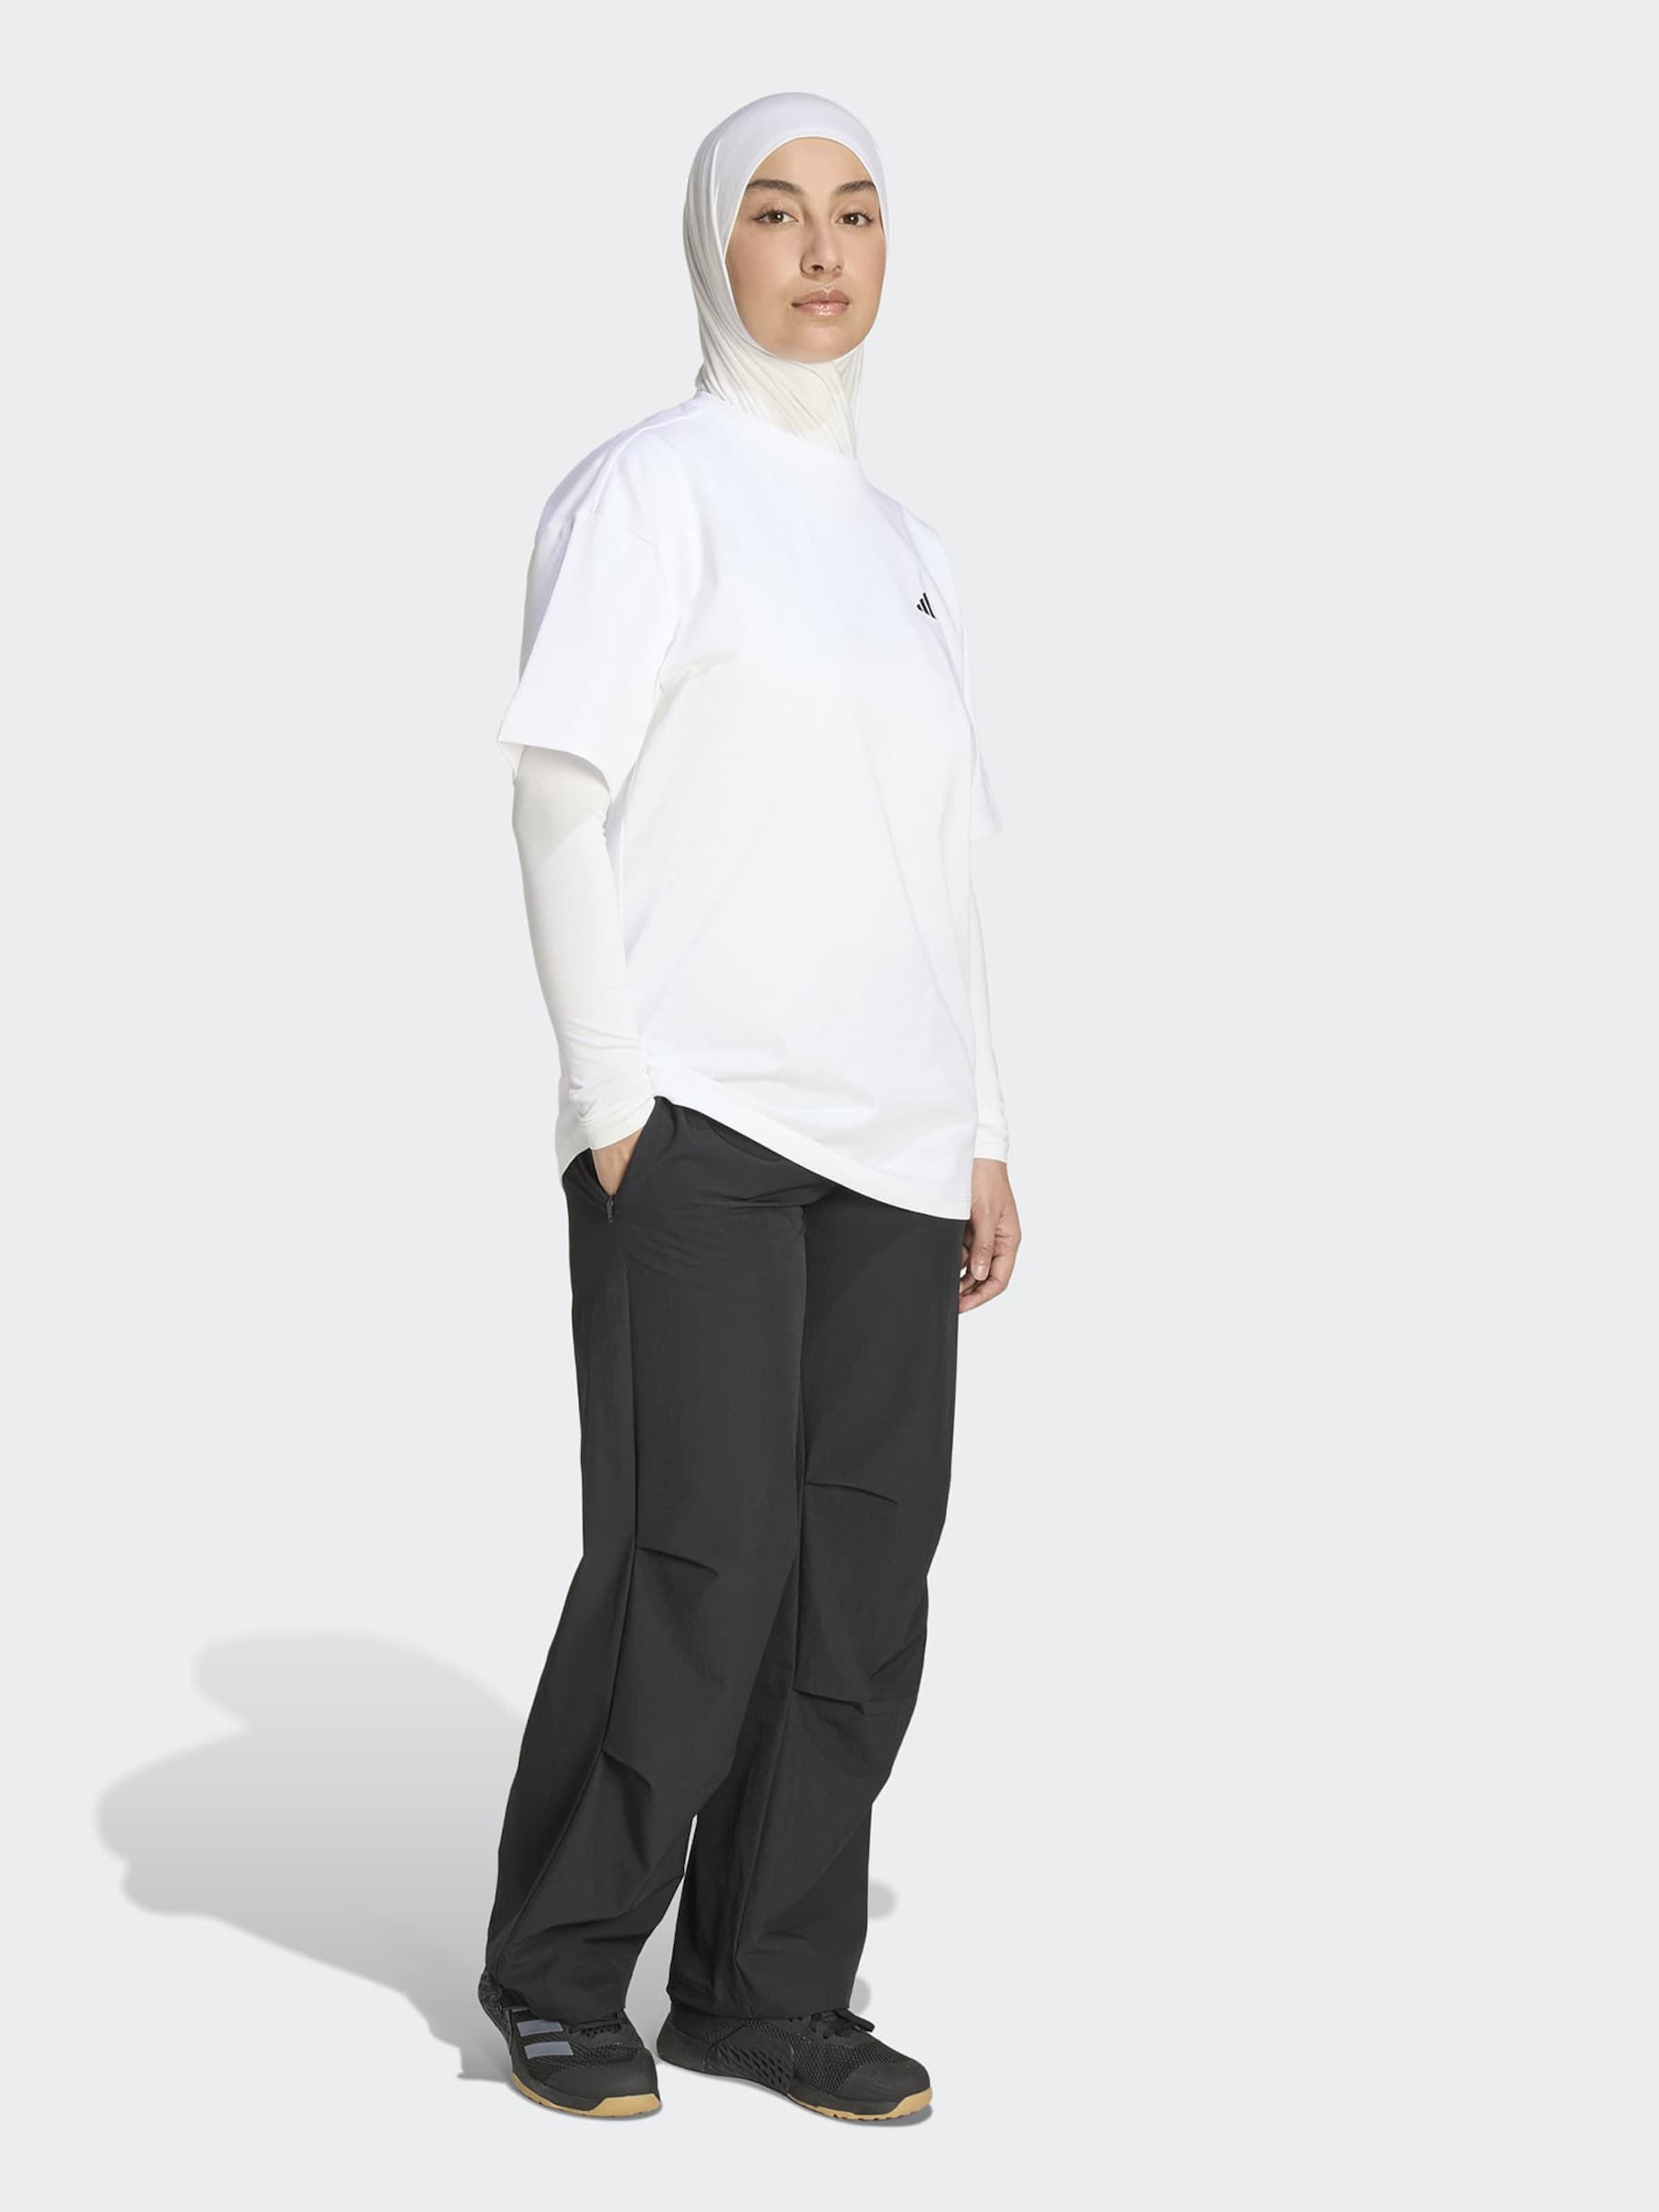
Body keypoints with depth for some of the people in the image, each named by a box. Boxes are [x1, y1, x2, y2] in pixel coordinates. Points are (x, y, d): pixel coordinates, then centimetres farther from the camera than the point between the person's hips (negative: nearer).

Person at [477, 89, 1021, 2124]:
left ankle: (764, 1984, 14)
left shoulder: (901, 544, 19)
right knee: (696, 1563, -11)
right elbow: (557, 792, -8)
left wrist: (985, 1136, 13)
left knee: (860, 1577, 4)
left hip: (890, 1136, 6)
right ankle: (557, 1975, 6)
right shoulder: (650, 486, -1)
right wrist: (610, 1096, -14)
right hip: (697, 1113, -6)